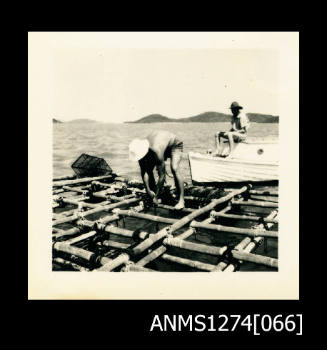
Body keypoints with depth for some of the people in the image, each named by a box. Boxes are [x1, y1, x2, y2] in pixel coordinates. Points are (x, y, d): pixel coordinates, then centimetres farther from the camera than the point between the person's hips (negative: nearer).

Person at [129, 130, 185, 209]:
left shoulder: (157, 152, -44)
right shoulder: (140, 150, -25)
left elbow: (162, 176, -37)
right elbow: (143, 172, -19)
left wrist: (156, 196, -30)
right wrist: (148, 190, -23)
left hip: (175, 146, -7)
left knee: (174, 168, -30)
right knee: (148, 169, -4)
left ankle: (181, 200, -26)